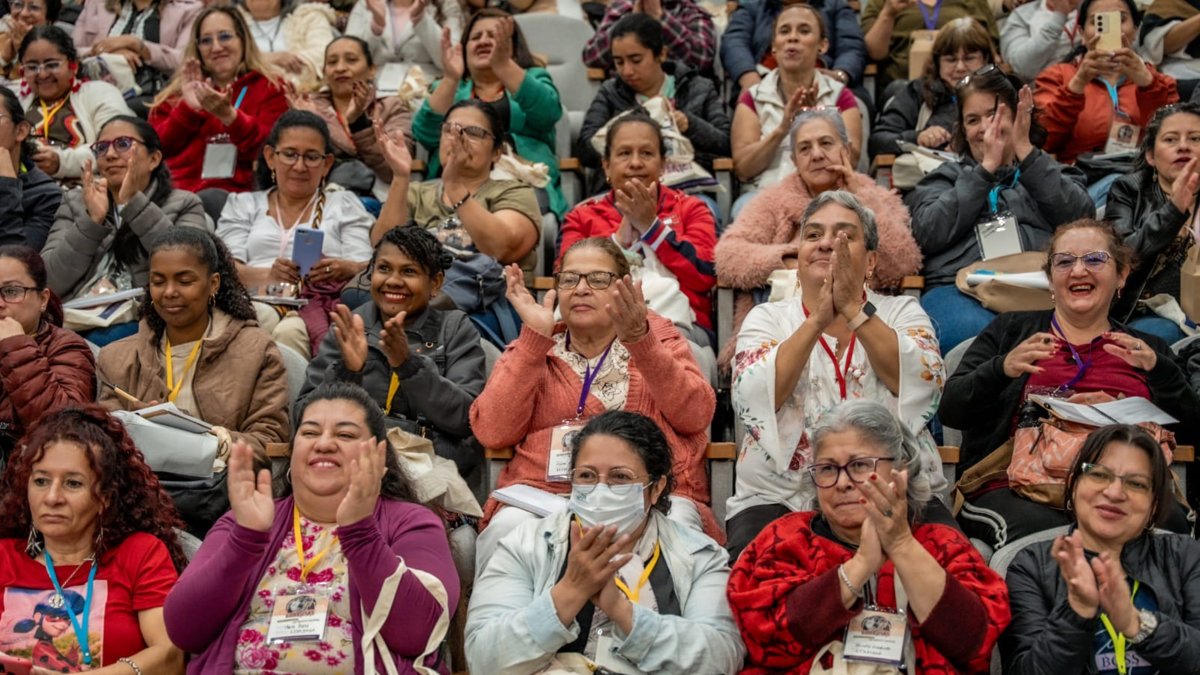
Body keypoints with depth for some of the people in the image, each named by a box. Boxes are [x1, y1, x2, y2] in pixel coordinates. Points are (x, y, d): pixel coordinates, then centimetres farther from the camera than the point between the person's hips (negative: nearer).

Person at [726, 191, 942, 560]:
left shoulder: (902, 312, 9)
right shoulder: (767, 318, 8)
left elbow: (924, 388, -12)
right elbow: (751, 403, -11)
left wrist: (854, 309, -16)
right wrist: (816, 320, -15)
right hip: (781, 498, 0)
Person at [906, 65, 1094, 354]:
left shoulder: (1051, 172, 29)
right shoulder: (946, 177, 29)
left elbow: (1081, 218, 6)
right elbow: (929, 234, 6)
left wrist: (1026, 151, 7)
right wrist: (987, 167, 9)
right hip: (959, 289, 0)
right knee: (977, 336, -38)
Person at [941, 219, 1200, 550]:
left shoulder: (1148, 350, 22)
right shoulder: (1011, 330, 17)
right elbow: (950, 410, 5)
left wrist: (1158, 370, -8)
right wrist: (1002, 369, -13)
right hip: (1014, 490, -2)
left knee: (1171, 522, -31)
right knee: (1040, 527, -37)